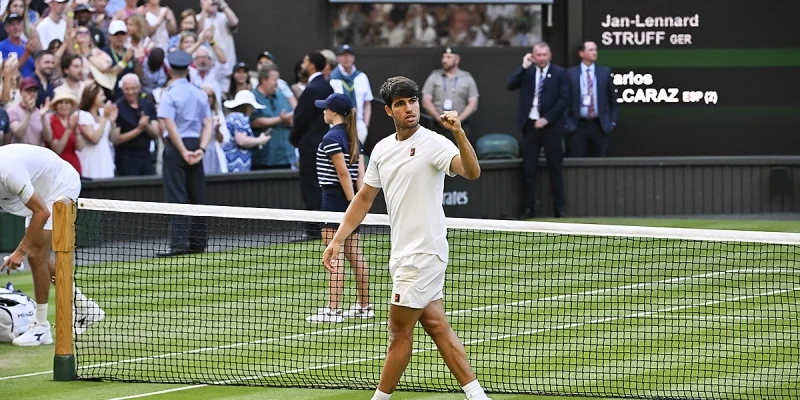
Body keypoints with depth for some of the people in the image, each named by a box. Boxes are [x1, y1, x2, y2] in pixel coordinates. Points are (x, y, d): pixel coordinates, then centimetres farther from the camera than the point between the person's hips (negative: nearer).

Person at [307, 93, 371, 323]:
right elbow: (360, 174, 7)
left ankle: (334, 310, -9)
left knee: (335, 257, -8)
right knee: (355, 255, 14)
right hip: (350, 199, 9)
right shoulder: (354, 138, 12)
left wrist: (353, 203, -16)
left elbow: (343, 173, -18)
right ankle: (364, 306, 19)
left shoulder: (331, 138, -13)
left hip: (335, 198, -9)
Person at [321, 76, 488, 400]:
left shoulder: (433, 143, -13)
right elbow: (364, 198, 19)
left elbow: (471, 171, -29)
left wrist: (458, 133, -43)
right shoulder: (382, 149, 11)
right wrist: (337, 240, 14)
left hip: (424, 253, -8)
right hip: (404, 255, 8)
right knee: (437, 327, 9)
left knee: (399, 333, 0)